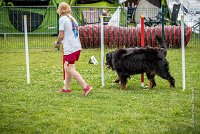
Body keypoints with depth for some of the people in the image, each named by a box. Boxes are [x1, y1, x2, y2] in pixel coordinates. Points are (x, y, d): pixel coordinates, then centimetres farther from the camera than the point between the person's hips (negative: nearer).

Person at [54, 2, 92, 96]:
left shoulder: (62, 19, -7)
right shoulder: (73, 19, 16)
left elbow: (61, 35, -10)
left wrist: (57, 43, 9)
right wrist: (61, 42, 24)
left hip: (70, 48, -9)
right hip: (77, 46, 9)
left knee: (71, 70, -5)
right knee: (67, 68, 19)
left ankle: (86, 86, -13)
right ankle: (66, 88, 25)